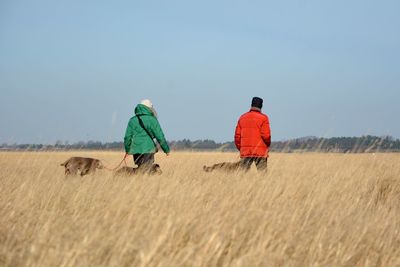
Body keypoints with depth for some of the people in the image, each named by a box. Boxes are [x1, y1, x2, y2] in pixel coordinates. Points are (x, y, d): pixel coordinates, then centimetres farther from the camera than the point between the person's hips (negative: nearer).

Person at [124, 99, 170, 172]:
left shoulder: (133, 120, 7)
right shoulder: (152, 120, -4)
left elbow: (127, 137, 8)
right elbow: (160, 137, -2)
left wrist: (127, 150, 21)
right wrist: (166, 150, 9)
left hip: (136, 150, 5)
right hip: (148, 150, -5)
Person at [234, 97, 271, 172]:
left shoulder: (242, 117, 9)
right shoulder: (263, 118, -5)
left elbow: (237, 135, 8)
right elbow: (266, 135, -11)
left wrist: (240, 148, 17)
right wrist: (268, 145, 7)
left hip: (245, 151, 4)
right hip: (260, 152, -4)